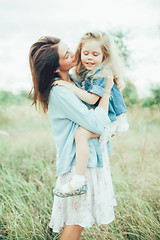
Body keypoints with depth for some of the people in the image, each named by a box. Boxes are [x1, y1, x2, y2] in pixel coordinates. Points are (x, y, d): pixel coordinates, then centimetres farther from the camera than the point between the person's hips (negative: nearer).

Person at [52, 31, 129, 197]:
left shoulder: (103, 74, -20)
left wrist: (69, 86, -24)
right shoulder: (84, 73, 7)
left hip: (112, 119, -10)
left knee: (81, 133, -30)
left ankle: (79, 181, -29)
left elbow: (91, 99, -27)